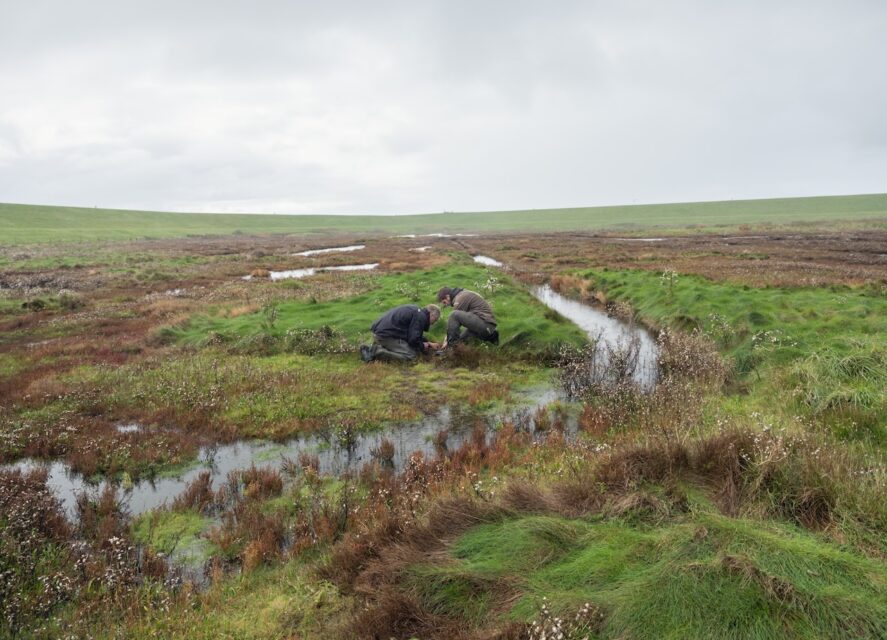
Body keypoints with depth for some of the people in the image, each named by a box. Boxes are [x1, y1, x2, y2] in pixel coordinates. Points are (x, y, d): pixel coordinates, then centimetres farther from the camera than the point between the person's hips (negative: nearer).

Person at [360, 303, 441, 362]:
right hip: (386, 335, -10)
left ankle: (370, 349, 11)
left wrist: (429, 343, 32)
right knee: (411, 355, -12)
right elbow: (413, 339, -14)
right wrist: (423, 346, 6)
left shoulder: (416, 311, 22)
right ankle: (377, 352, -15)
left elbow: (415, 334, 33)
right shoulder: (421, 317, -9)